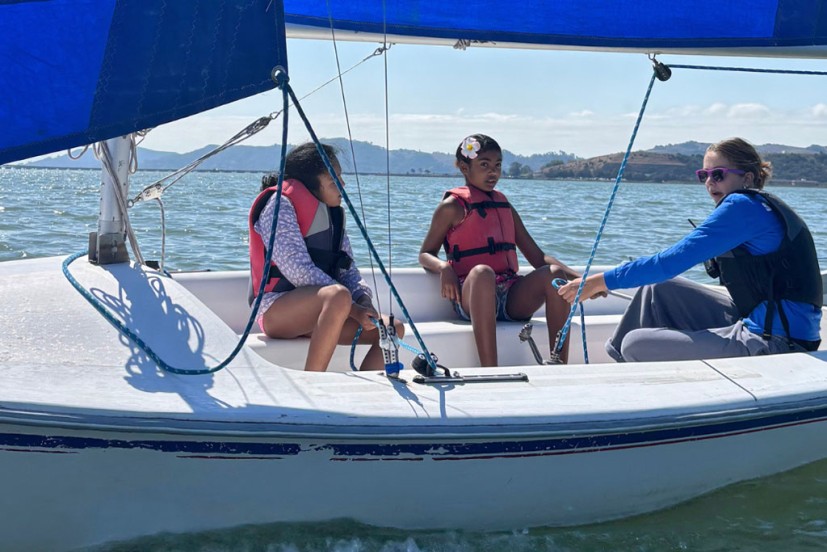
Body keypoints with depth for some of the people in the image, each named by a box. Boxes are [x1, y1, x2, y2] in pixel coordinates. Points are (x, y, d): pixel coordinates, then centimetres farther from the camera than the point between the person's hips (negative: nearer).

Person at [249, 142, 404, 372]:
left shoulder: (333, 212, 14)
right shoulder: (280, 206, -10)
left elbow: (348, 267, 11)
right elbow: (299, 270, -20)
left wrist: (363, 299, -12)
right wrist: (352, 309, -23)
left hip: (320, 311, 8)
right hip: (278, 310, -8)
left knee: (393, 329, -9)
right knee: (339, 295, -37)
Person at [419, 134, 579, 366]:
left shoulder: (505, 206, 22)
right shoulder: (452, 207, 7)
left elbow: (537, 257, 19)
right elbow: (425, 255, 8)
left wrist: (577, 277, 4)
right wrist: (444, 268, -17)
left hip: (511, 296, 5)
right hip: (472, 298, -5)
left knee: (554, 273, -20)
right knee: (482, 272, -38)